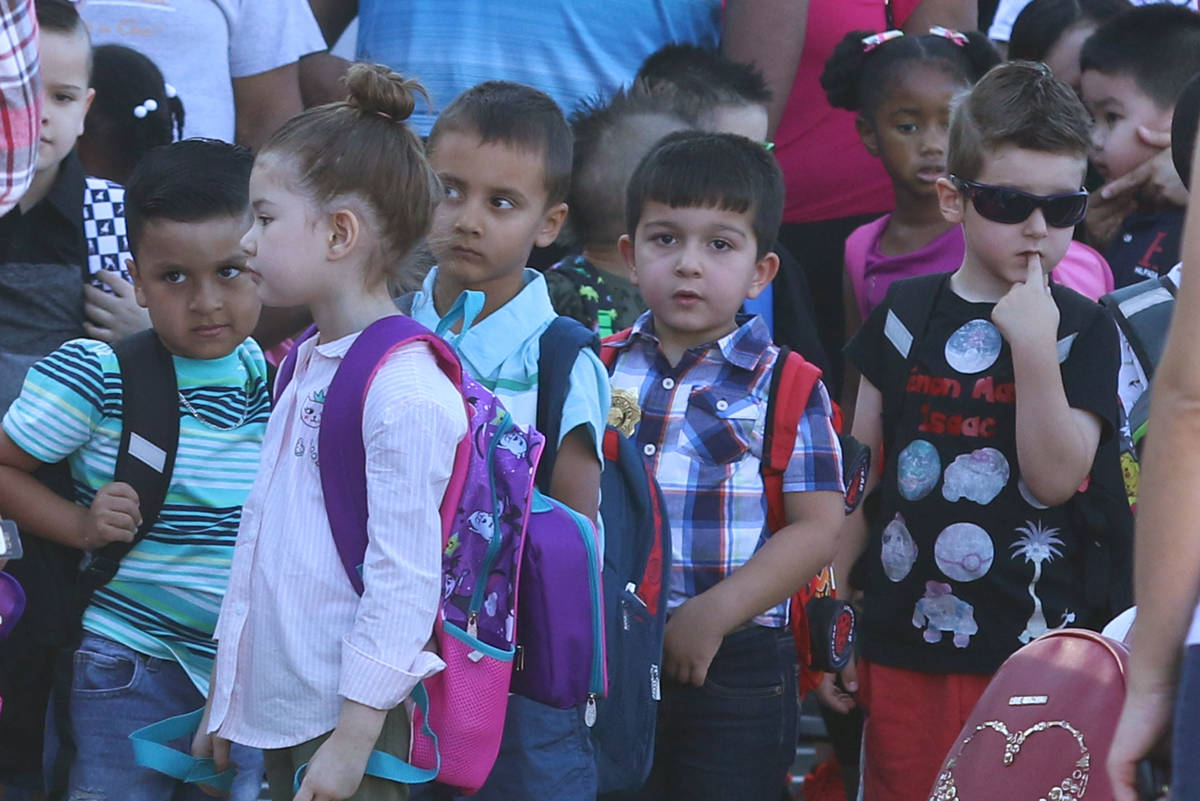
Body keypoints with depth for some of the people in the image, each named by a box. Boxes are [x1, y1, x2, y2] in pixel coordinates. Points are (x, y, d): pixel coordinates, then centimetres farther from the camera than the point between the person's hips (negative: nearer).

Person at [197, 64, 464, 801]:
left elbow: (405, 581, -19)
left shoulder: (406, 392, -17)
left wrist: (352, 739, -20)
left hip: (351, 717, -9)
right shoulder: (304, 367, 13)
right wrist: (225, 694, 21)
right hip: (279, 711, 9)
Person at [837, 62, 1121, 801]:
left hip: (1028, 644, -2)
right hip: (903, 637, 3)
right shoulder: (904, 314, 6)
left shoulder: (1082, 330, -2)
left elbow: (1056, 478, -12)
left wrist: (1033, 345, -19)